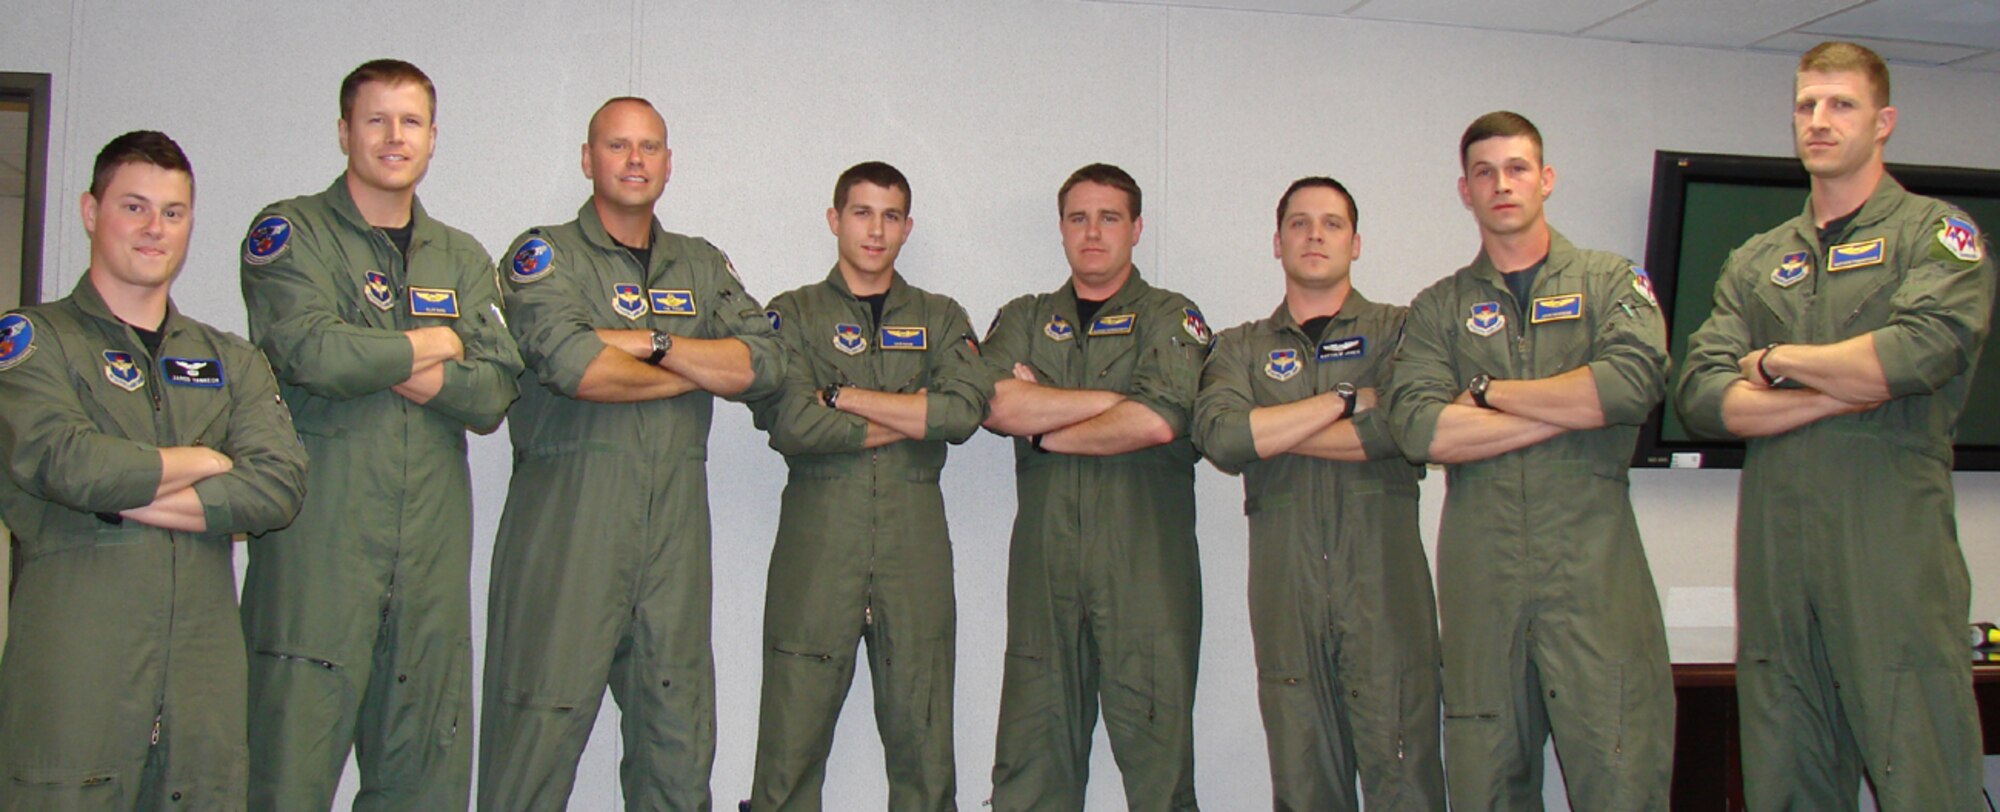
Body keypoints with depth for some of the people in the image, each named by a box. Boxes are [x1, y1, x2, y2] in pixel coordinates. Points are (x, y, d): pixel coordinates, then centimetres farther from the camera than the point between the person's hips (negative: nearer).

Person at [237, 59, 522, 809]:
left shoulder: (462, 259, 18)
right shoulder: (290, 234, 5)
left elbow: (492, 396, 4)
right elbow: (313, 353, -14)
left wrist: (374, 359, -9)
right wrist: (436, 343, 0)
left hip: (432, 543, 4)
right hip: (319, 541, -4)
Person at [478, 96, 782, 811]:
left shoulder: (703, 266, 19)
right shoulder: (546, 254, 5)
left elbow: (763, 365, 4)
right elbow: (576, 367, -14)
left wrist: (651, 341, -7)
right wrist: (704, 370, -2)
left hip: (676, 520, 4)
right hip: (568, 517, -4)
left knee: (679, 738, 4)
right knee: (541, 723, -6)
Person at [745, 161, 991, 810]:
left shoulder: (940, 319, 16)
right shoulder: (793, 314, 10)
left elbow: (966, 410, -4)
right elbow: (789, 422, -8)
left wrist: (844, 398, -6)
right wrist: (914, 420, -4)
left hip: (916, 543, 2)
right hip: (818, 542, -2)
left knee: (923, 738, 4)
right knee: (792, 739, -3)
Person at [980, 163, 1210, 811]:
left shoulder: (1170, 317, 9)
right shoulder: (1024, 320, 19)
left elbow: (1159, 422, -10)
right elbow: (997, 405, -2)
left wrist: (1043, 430, 0)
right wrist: (1117, 399, -2)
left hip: (1146, 561, -2)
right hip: (1045, 557, 2)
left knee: (1157, 748, -3)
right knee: (1031, 759, 0)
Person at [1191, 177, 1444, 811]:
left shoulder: (1400, 330, 11)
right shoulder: (1241, 348, 16)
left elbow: (1406, 425, -10)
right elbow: (1218, 437, -5)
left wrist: (1268, 431, -2)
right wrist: (1346, 398, -6)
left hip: (1384, 587, -1)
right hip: (1286, 590, 2)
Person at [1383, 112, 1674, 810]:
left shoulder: (1611, 282, 11)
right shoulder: (1438, 309, 13)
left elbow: (1634, 382, -11)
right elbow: (1418, 428, -5)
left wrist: (1489, 391, -3)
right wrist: (1573, 407, -6)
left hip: (1595, 572, -1)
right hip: (1481, 578, 1)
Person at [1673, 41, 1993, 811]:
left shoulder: (1936, 234, 6)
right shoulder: (1755, 263, 18)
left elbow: (1919, 352, -15)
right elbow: (1701, 394, 4)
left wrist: (1779, 360, -1)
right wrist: (1842, 390, -7)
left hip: (1893, 544, -4)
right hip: (1776, 552, 4)